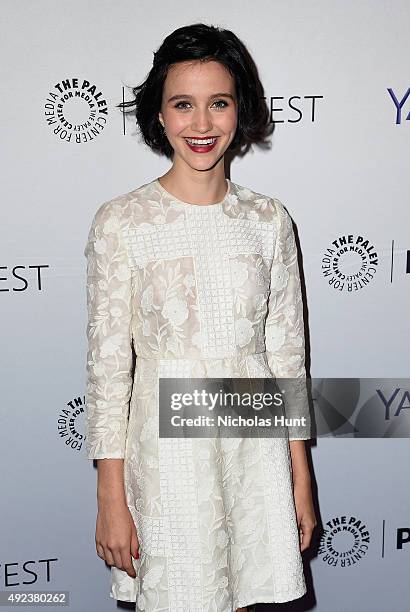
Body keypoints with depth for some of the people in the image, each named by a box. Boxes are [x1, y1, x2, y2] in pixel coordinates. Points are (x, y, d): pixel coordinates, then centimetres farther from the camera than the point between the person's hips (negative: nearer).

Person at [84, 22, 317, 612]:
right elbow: (107, 363, -7)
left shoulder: (268, 219, 0)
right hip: (165, 446, -2)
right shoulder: (121, 221, -8)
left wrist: (300, 478, 6)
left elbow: (287, 351, 4)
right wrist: (111, 500, -7)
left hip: (255, 445, 3)